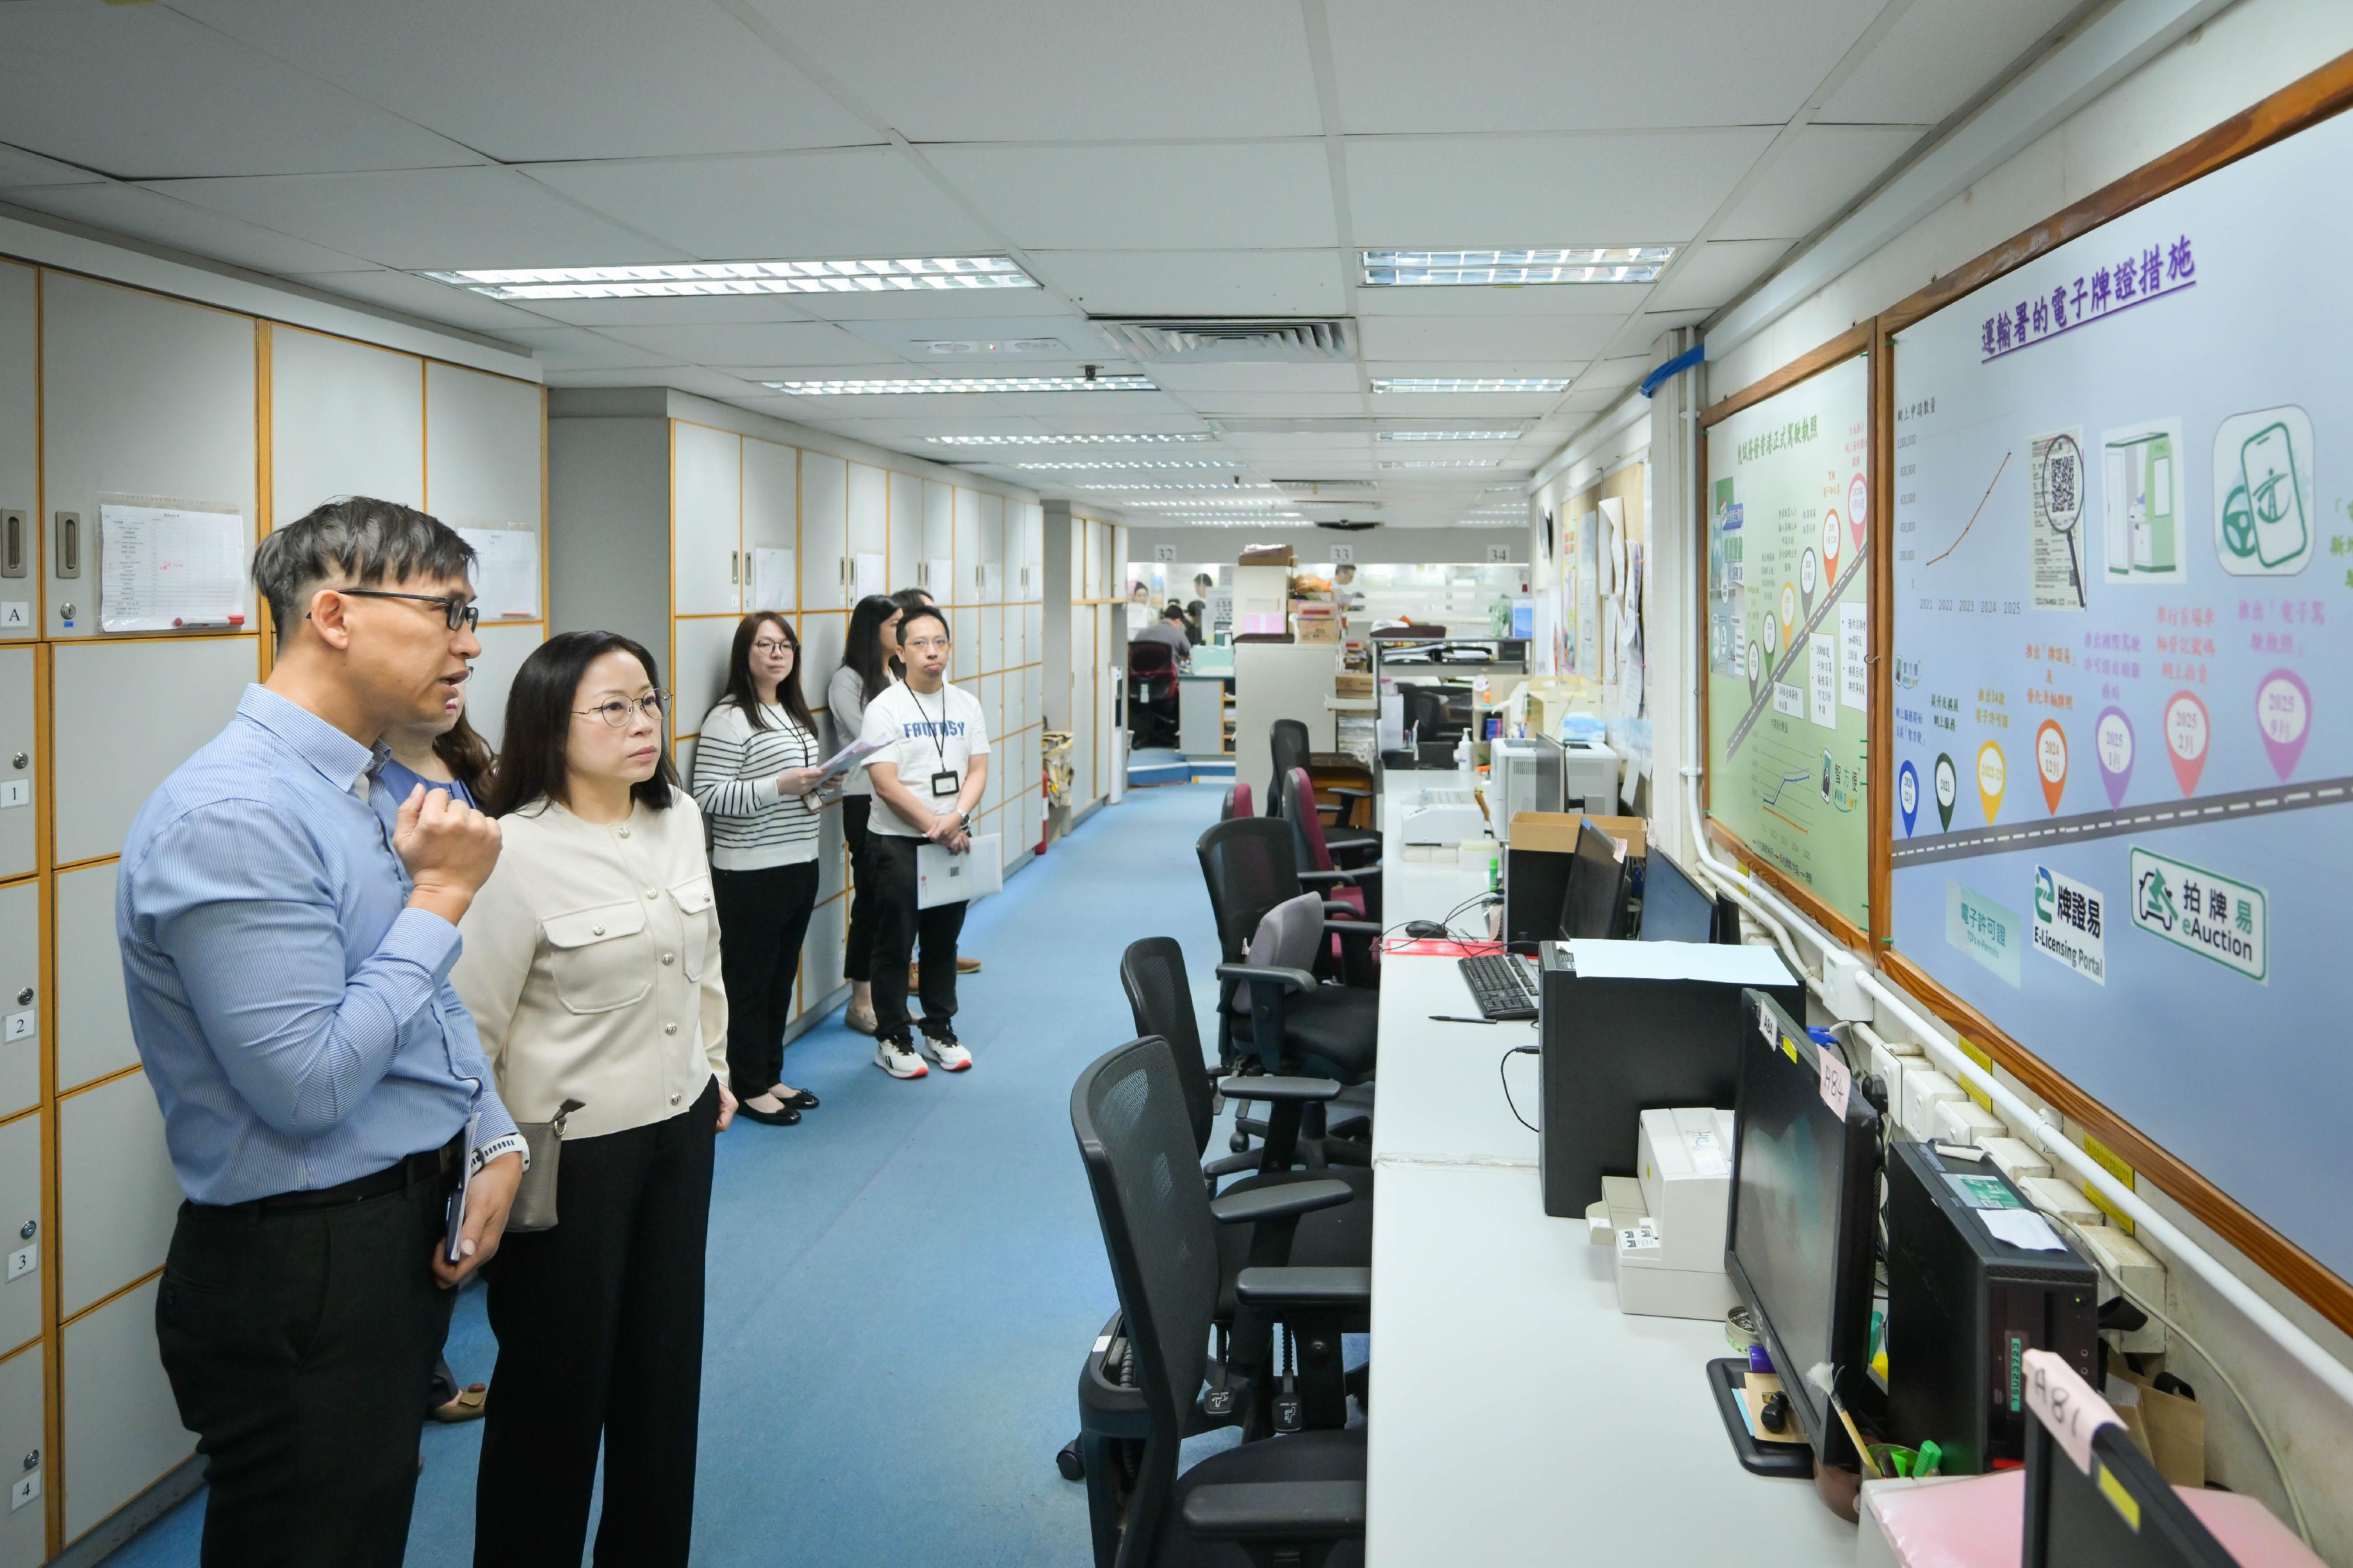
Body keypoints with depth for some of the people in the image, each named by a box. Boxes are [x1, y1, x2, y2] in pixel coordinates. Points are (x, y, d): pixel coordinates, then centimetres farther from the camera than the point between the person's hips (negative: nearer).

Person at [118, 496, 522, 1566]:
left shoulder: (379, 791, 7)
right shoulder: (233, 814, -23)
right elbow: (307, 1085, -25)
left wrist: (496, 1139, 1)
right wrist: (442, 896, -19)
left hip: (412, 1236, 9)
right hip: (304, 1278, -9)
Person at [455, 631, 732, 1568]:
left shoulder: (680, 819, 2)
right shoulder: (514, 851, -20)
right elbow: (470, 1025, -17)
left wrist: (716, 1066, 19)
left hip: (680, 1124, 7)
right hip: (571, 1148, -6)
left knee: (665, 1362, 19)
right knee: (557, 1383, 10)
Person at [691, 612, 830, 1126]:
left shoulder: (795, 713, 13)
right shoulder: (729, 719, -14)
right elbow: (709, 798, -19)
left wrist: (817, 795, 6)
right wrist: (780, 786, -25)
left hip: (800, 866, 8)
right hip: (750, 875, -8)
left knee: (782, 976, 16)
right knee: (749, 981, 3)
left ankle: (771, 1076, 28)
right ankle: (748, 1088, 14)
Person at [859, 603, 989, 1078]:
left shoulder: (965, 705, 6)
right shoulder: (885, 709, -9)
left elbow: (978, 770, 2)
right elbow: (887, 784, -15)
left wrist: (957, 818, -16)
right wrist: (935, 825, -17)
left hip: (955, 841, 5)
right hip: (898, 842, -4)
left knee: (944, 940, 13)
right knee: (895, 945, 3)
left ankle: (939, 1030, 27)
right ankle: (891, 1040, 14)